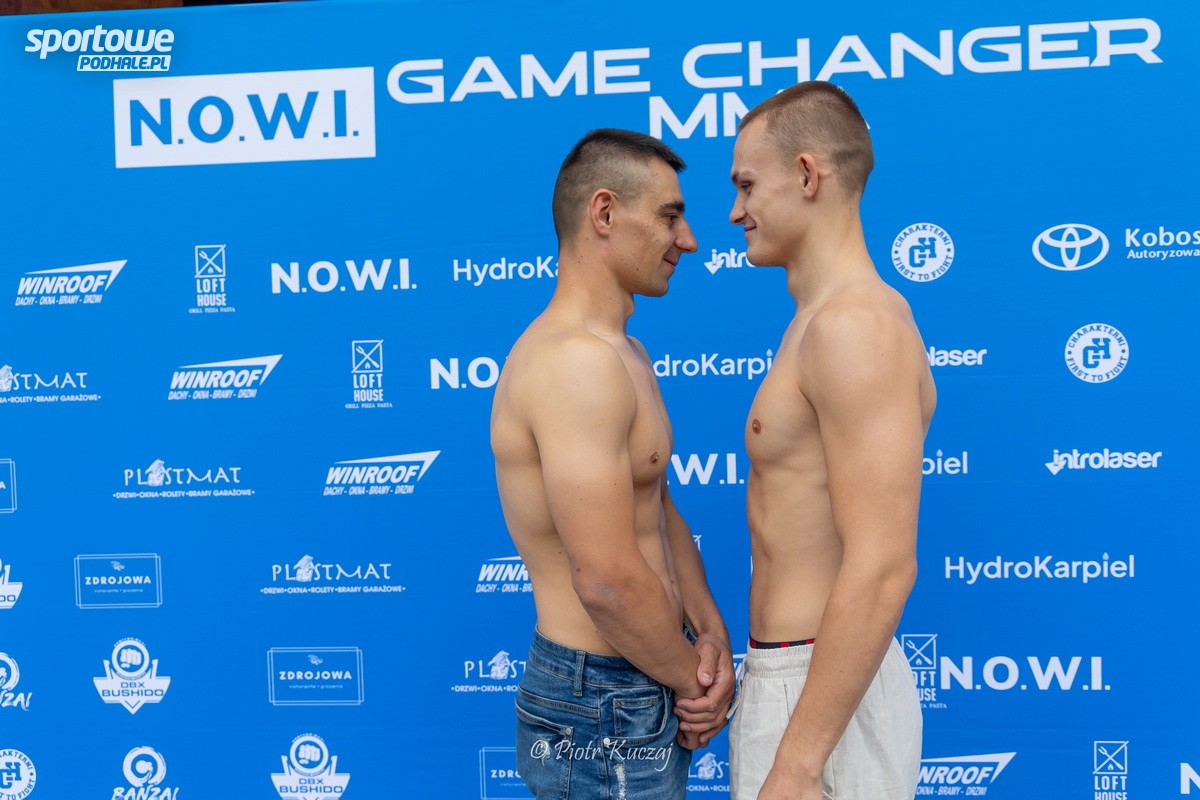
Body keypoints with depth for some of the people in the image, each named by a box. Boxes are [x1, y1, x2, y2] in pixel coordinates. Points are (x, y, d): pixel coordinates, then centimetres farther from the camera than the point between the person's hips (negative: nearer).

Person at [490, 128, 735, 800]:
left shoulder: (626, 353, 9)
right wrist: (696, 679, -11)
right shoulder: (576, 361, -24)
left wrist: (710, 630, -2)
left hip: (647, 687, 9)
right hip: (605, 716, -9)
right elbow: (608, 580, -27)